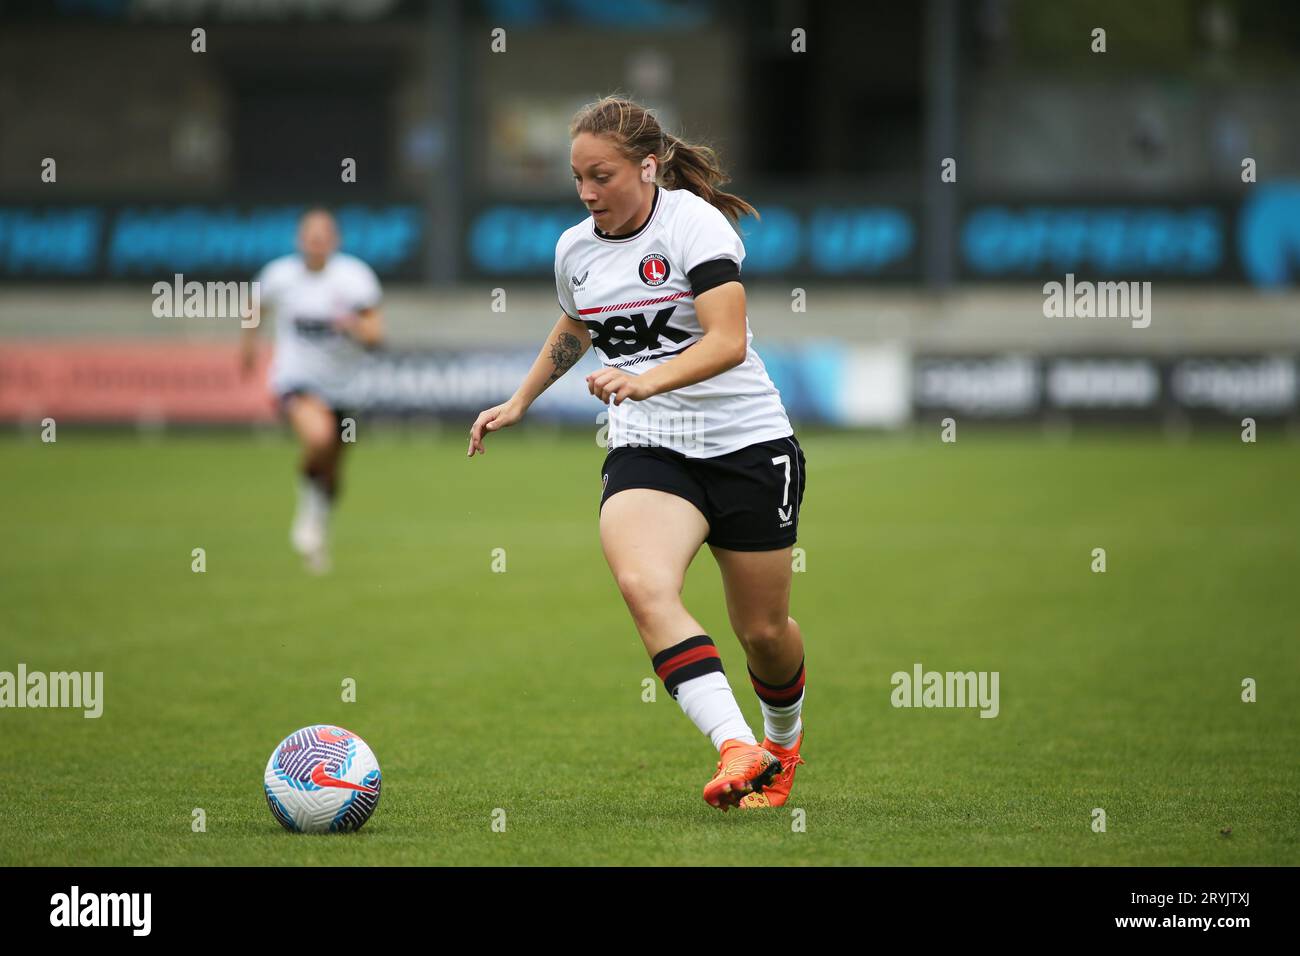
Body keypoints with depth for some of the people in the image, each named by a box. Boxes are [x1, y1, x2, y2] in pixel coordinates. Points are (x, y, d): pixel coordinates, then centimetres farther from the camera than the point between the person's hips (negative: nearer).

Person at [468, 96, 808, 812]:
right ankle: (736, 748, -37)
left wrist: (647, 381, -40)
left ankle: (783, 739, 41)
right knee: (642, 584, -28)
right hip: (646, 452, 4)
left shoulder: (694, 222, -14)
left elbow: (727, 341, -27)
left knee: (763, 631, 7)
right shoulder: (575, 249, 5)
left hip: (747, 442, -4)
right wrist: (519, 402, 27)